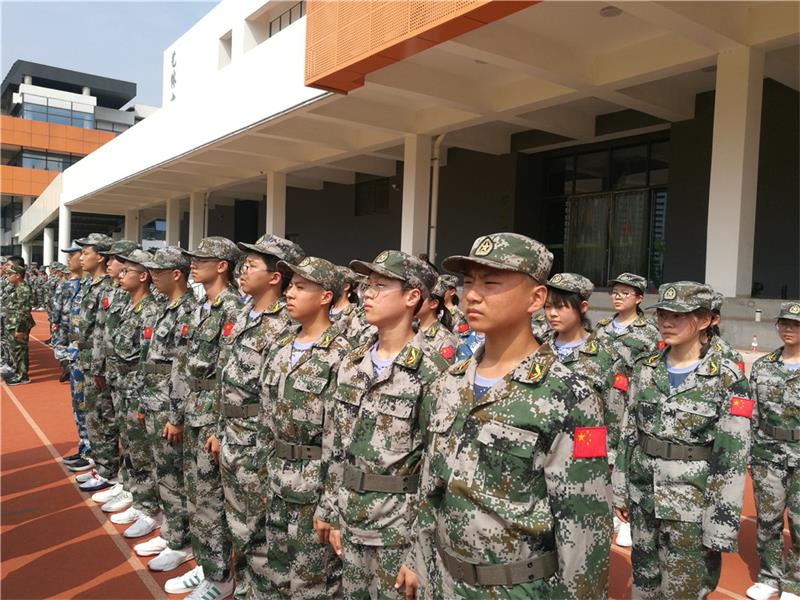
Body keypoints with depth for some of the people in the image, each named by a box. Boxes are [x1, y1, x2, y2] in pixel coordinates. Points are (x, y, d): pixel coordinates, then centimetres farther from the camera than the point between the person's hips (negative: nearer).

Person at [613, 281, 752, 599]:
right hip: (643, 498, 4)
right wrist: (620, 490, 8)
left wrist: (721, 528, -13)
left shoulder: (727, 379, -12)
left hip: (692, 506, -4)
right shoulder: (645, 369, 1)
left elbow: (733, 458, -13)